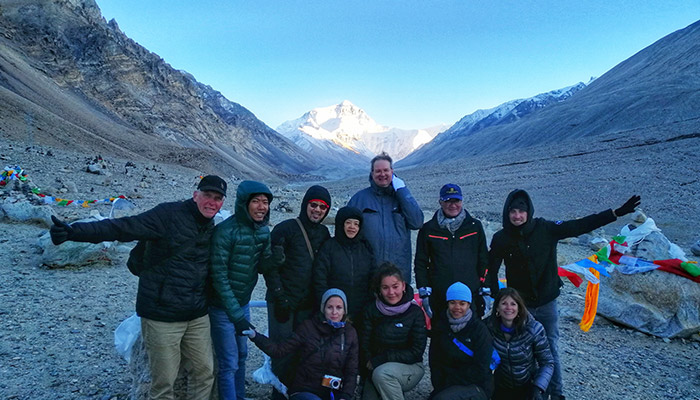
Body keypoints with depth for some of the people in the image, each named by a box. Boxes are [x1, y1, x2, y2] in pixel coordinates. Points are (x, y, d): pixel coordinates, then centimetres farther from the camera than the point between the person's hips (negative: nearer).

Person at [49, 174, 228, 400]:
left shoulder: (210, 228, 8)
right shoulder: (169, 214, -13)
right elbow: (122, 228, -21)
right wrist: (74, 232, -33)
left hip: (197, 317, 6)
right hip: (162, 316, -6)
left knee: (206, 372, 14)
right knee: (164, 382, 5)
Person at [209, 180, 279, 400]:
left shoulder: (263, 230, -2)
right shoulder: (226, 231, -24)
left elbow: (261, 266, 3)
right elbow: (219, 276, -22)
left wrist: (275, 259, -20)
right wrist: (235, 313, -22)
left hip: (243, 303, 7)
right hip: (223, 307, -7)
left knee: (241, 355, 21)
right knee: (229, 363, 2)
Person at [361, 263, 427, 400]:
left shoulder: (415, 313, -8)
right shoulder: (371, 311, -1)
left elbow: (416, 352, -11)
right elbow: (364, 346, 2)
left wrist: (379, 360, -15)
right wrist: (370, 363, -17)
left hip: (410, 367, -3)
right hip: (376, 370, 4)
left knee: (382, 373, -31)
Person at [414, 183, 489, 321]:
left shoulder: (475, 226, 6)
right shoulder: (428, 229, 3)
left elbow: (484, 260, 10)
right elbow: (421, 263, 6)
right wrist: (424, 292, 0)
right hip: (439, 298, 0)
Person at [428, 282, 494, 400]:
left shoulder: (480, 329, -7)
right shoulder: (440, 326, 4)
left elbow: (481, 369, -10)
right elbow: (434, 362, 3)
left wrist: (450, 381, -12)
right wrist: (439, 387, -11)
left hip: (477, 386, -4)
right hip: (446, 386, 4)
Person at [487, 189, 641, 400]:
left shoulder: (545, 229, -12)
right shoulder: (501, 238, -10)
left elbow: (580, 226, -10)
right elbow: (492, 269, 0)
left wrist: (617, 212, -13)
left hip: (547, 302, 0)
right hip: (520, 304, 0)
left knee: (550, 349, 11)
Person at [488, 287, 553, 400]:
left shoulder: (534, 329, -17)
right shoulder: (491, 328, -13)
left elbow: (547, 363, -11)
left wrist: (538, 388, -22)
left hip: (528, 386, 0)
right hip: (501, 389, 0)